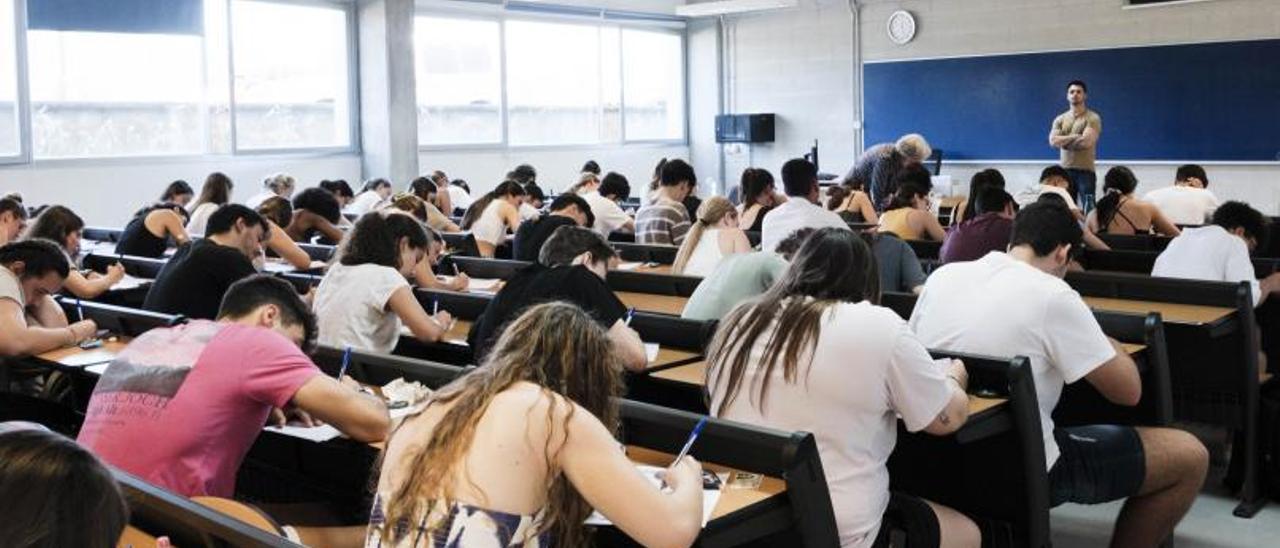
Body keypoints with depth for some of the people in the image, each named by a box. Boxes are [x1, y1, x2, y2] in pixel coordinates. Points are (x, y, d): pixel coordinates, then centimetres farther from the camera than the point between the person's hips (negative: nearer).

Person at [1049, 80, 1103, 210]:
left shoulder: (1092, 118, -1)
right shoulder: (1060, 119, 12)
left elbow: (1087, 141, -15)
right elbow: (1053, 141, -3)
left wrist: (1064, 141, -3)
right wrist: (1075, 137, -8)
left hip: (1085, 170, -4)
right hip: (1065, 170, 4)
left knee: (1089, 210, -8)